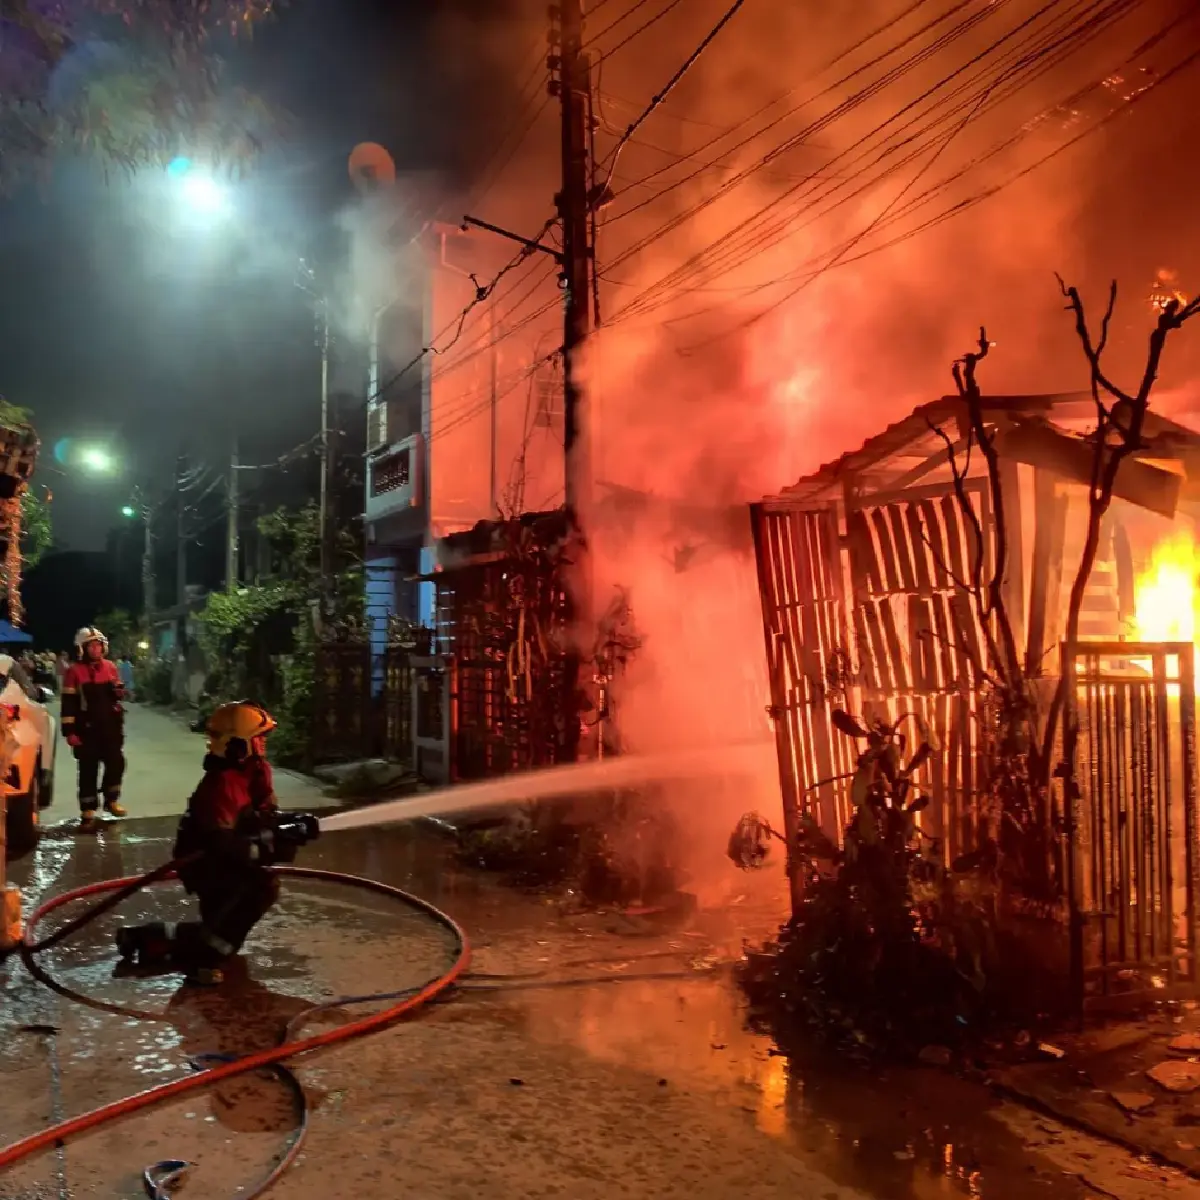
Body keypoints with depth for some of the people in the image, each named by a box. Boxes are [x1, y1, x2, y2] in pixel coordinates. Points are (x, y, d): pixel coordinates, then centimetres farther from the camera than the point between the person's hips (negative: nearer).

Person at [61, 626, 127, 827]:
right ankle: (88, 812, 9)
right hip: (87, 729, -4)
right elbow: (69, 703, -10)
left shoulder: (110, 667, 7)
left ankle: (111, 800, 26)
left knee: (116, 763, 6)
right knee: (88, 770, 2)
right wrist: (69, 731, -14)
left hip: (110, 727, 4)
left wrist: (119, 691, -6)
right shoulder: (74, 671, -8)